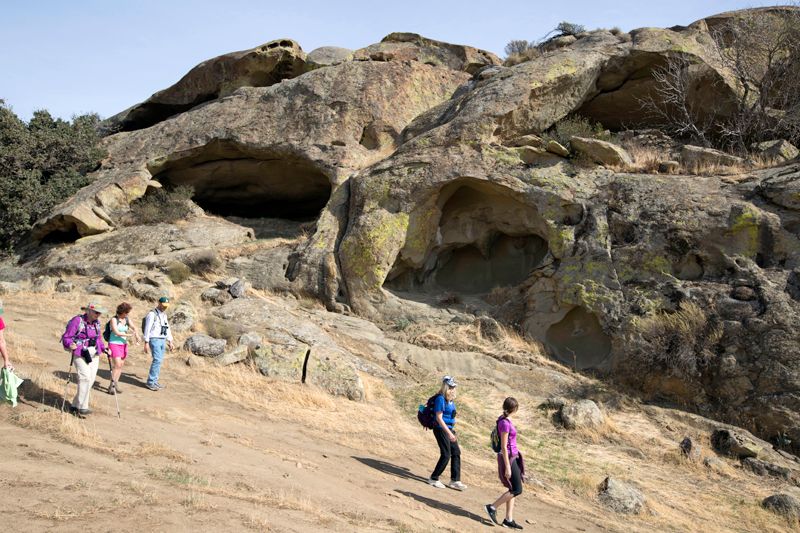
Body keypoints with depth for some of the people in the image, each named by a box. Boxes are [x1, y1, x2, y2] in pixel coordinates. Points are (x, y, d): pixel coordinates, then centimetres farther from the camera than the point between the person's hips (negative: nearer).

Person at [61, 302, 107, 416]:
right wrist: (70, 345, -29)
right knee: (85, 377, -17)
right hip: (80, 354, -6)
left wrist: (104, 348, 7)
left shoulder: (97, 322, 9)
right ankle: (82, 407, -11)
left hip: (94, 355, 6)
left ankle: (76, 405, 16)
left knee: (91, 380, 2)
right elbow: (66, 337, -10)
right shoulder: (77, 321, -11)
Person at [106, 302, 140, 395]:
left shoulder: (127, 319, 6)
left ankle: (116, 385, 14)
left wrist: (136, 334, -26)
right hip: (114, 344, -6)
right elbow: (116, 332, -20)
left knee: (120, 366, 6)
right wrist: (129, 335, -20)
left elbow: (134, 328, -4)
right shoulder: (114, 319, -11)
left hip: (123, 345, 6)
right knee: (117, 365, -14)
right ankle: (111, 387, -8)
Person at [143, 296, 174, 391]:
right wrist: (146, 343, -18)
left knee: (158, 361, 8)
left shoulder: (164, 315, 15)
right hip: (154, 340, -8)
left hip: (162, 341, 8)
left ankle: (154, 381, 14)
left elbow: (167, 329, 19)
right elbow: (147, 329, -14)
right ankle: (150, 382, -7)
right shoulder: (152, 314, -11)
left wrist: (170, 342, 16)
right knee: (157, 360, -13)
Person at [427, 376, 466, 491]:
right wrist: (449, 433, -24)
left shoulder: (450, 399, 10)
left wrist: (452, 432, 20)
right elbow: (439, 418, -20)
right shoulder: (440, 399, -16)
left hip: (449, 429, 9)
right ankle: (433, 479, 10)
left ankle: (455, 481, 14)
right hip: (441, 429, -9)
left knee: (456, 453, 7)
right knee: (446, 455, -6)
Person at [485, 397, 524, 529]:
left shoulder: (504, 419, 6)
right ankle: (492, 507, 2)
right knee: (517, 490, -5)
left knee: (513, 489, 10)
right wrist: (507, 467, -20)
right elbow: (503, 447, -22)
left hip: (513, 456, 9)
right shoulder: (505, 423, -21)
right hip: (508, 458, -9)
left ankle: (509, 519, 12)